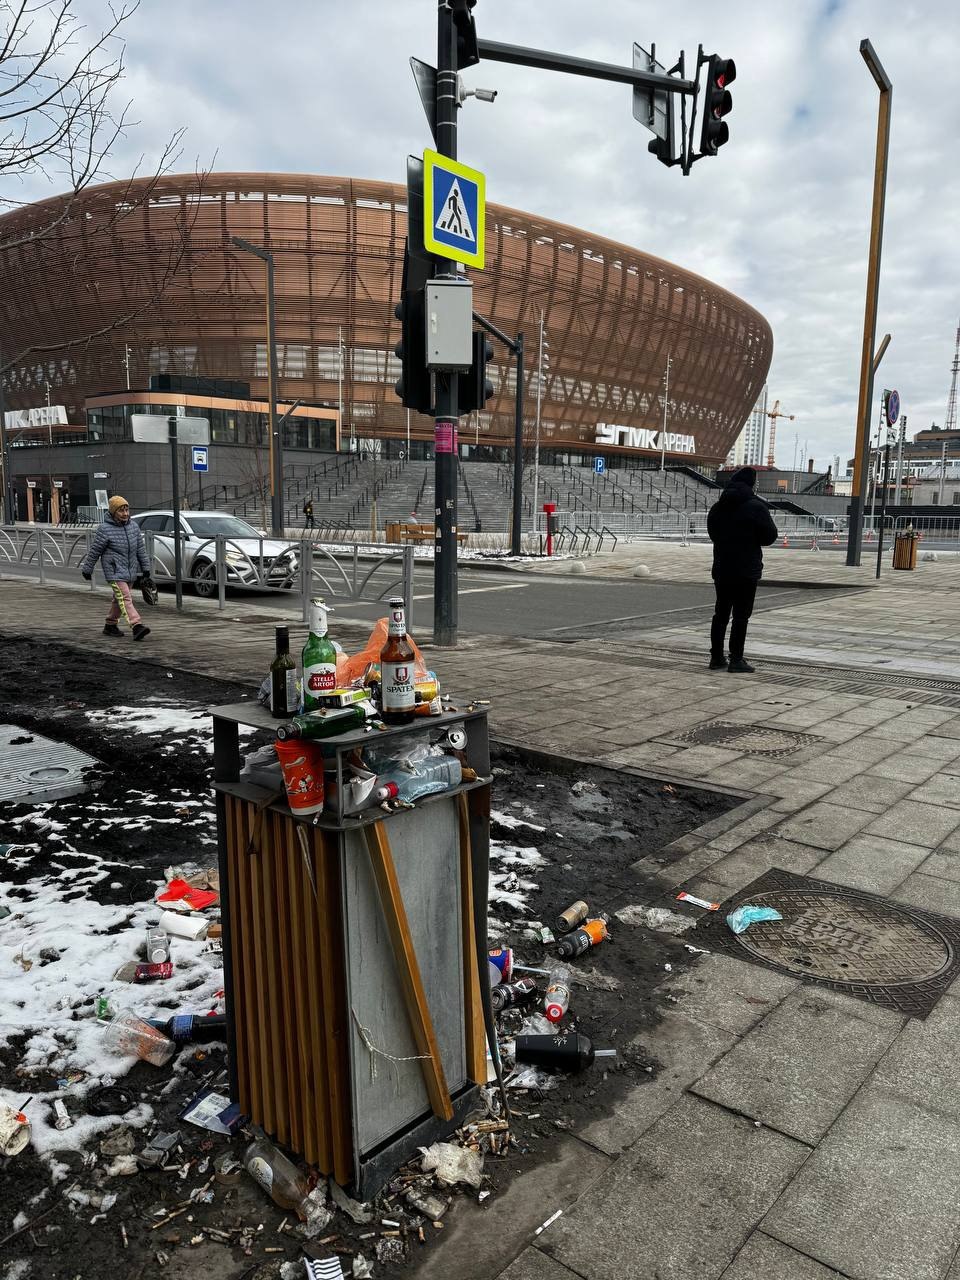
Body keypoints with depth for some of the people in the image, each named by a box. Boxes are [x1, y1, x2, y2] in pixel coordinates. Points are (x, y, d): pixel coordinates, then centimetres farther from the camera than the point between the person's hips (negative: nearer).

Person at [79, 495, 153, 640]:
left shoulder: (134, 526, 6)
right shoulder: (105, 529, -11)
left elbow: (141, 548, 12)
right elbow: (94, 551, -3)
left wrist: (145, 567, 11)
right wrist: (87, 569, 4)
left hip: (130, 571, 7)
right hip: (114, 571, -7)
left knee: (119, 599, 16)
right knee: (125, 598, -16)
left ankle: (110, 625, 31)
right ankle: (137, 626, -27)